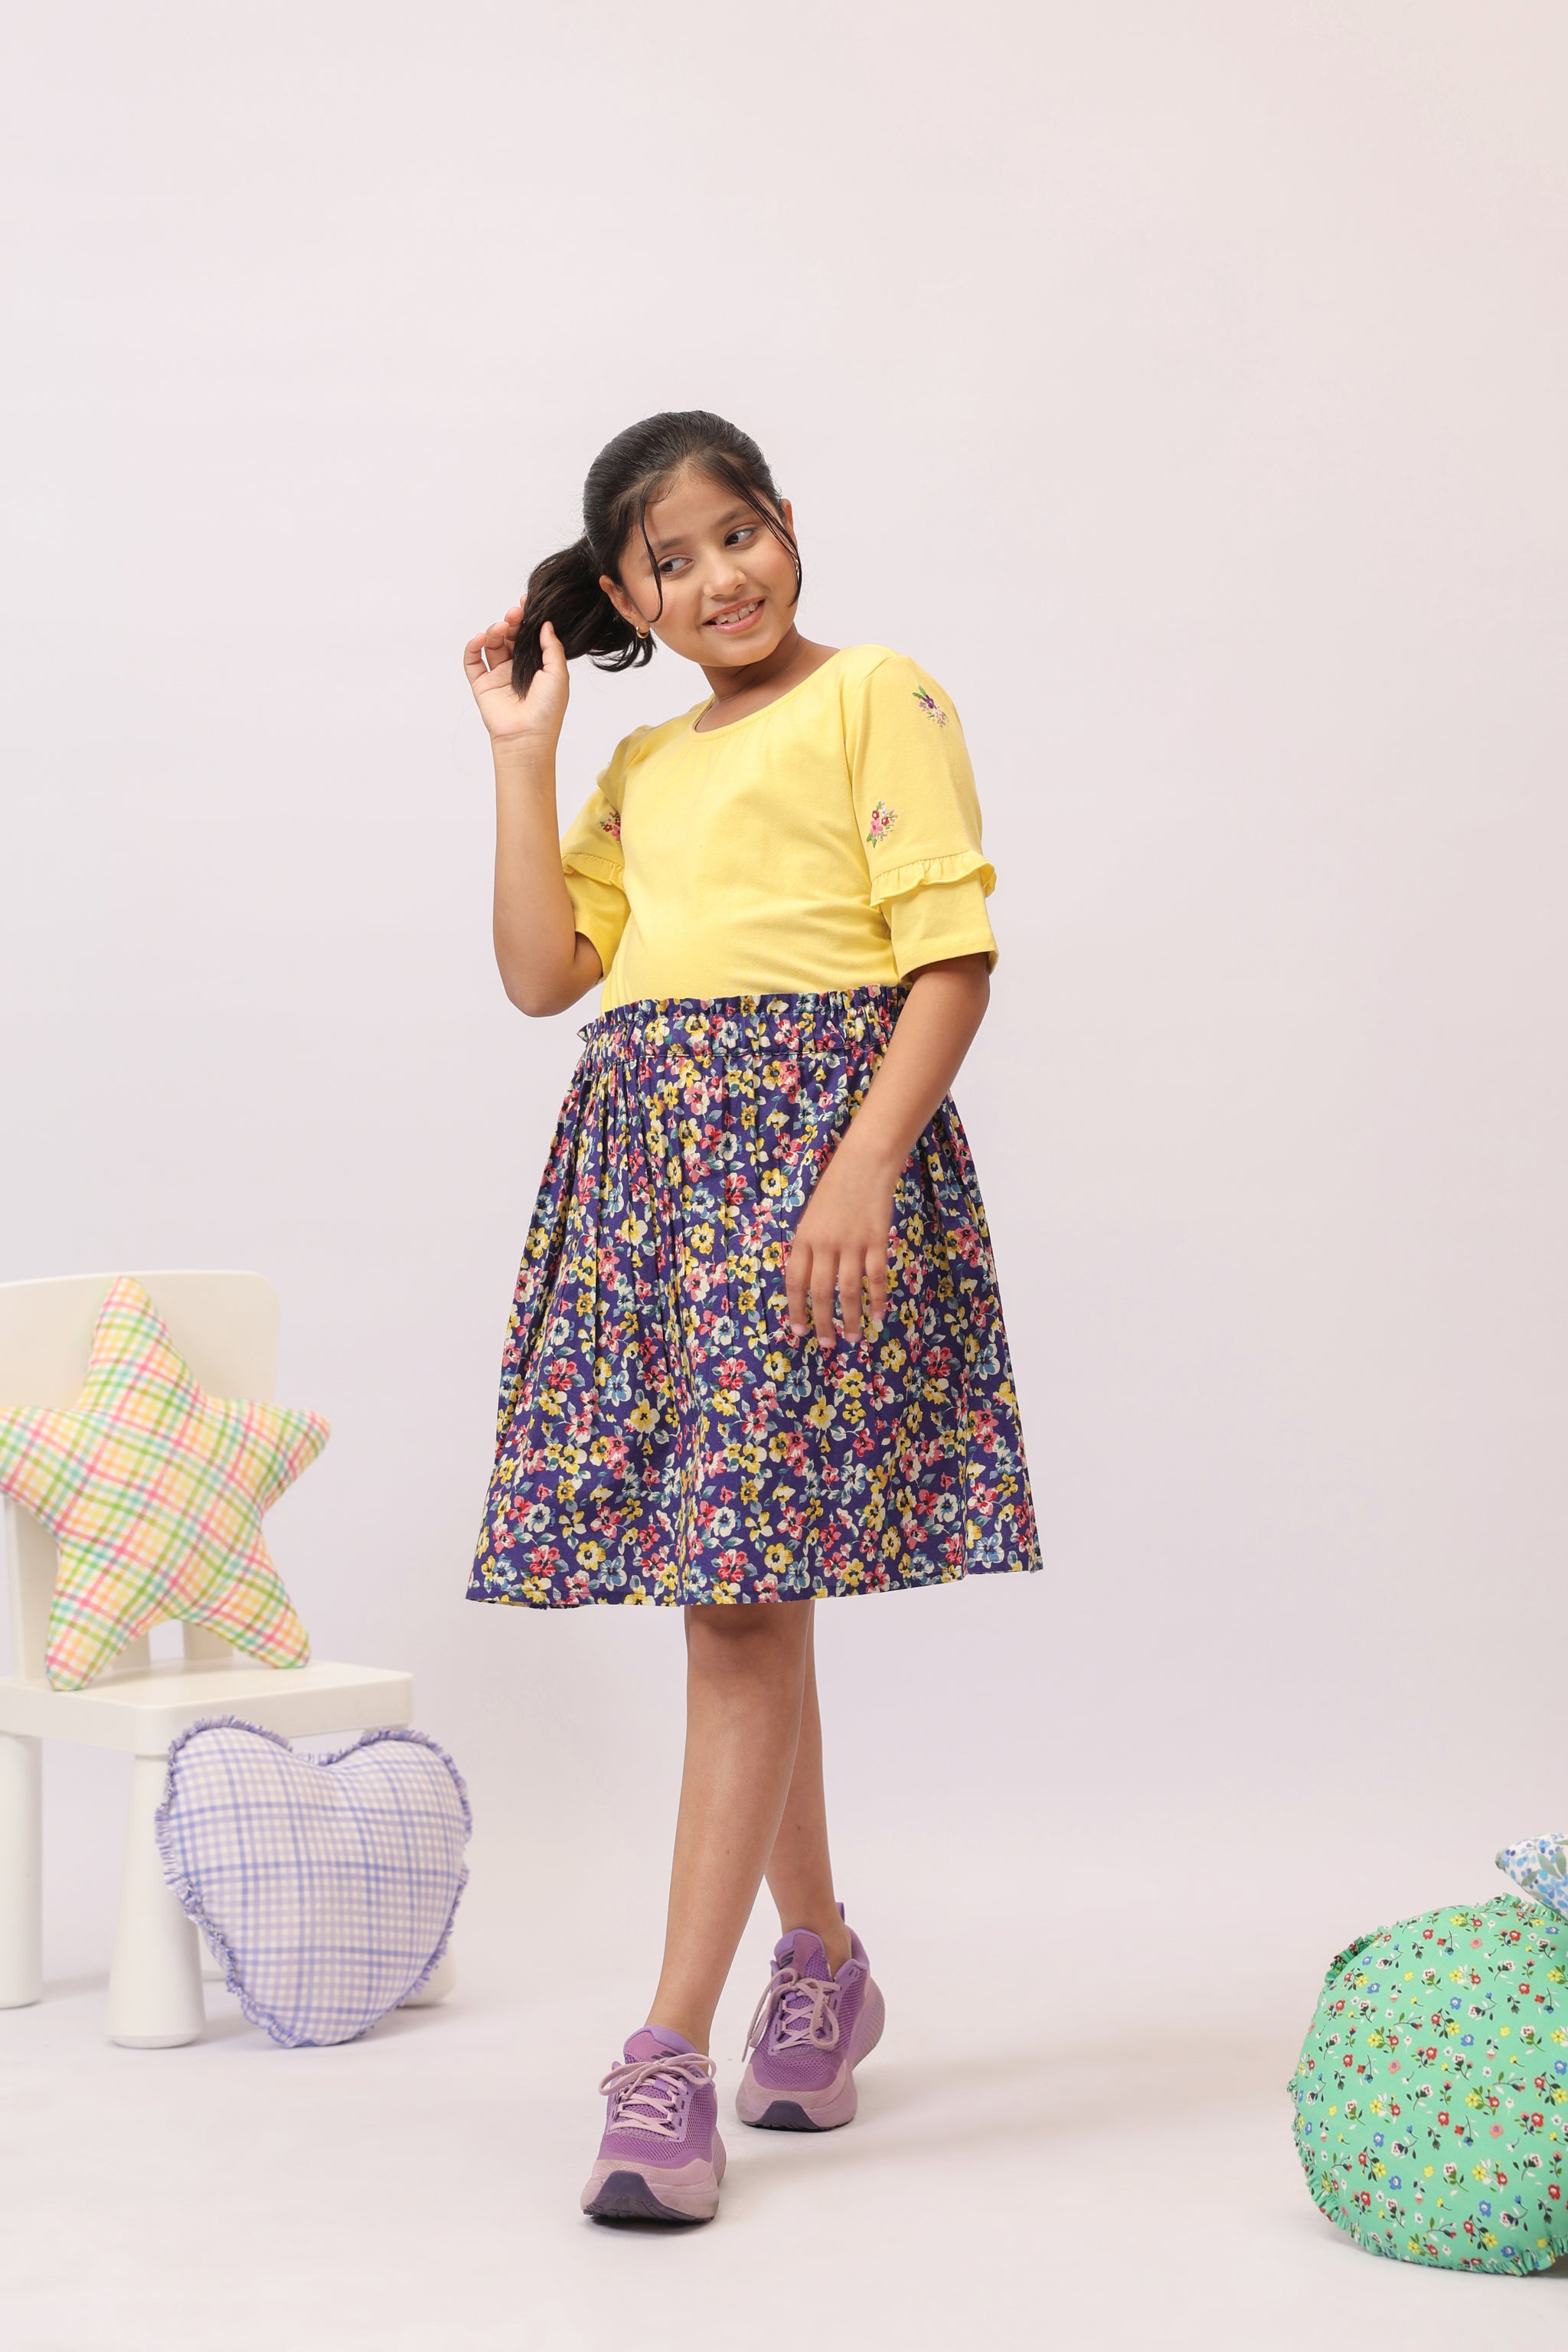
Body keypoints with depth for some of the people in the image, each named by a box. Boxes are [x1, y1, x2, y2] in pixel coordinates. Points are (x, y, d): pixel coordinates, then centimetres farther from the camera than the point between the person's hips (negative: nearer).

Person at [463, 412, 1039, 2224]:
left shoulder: (877, 699, 1)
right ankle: (821, 1970, 26)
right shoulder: (644, 767, 21)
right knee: (734, 1587, 10)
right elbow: (542, 972, 12)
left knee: (742, 1591, -11)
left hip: (817, 1131, -7)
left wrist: (863, 1171, -19)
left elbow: (952, 957, -8)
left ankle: (671, 2057, -11)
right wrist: (522, 752, 10)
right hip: (647, 1153, 7)